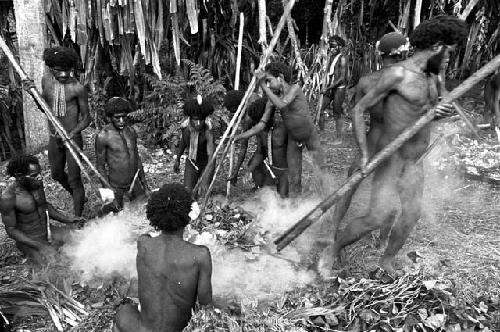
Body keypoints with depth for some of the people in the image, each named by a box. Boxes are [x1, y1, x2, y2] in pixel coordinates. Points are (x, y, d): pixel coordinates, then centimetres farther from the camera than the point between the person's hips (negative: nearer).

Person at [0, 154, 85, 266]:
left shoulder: (37, 183, -7)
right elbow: (11, 229, -16)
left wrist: (67, 219, -2)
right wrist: (38, 246, -24)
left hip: (49, 231, 6)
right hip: (29, 240, -6)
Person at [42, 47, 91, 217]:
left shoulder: (78, 88, -18)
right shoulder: (46, 81, -1)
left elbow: (86, 118, -12)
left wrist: (72, 134, -27)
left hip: (73, 139, -6)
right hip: (54, 139, 6)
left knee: (74, 180, 0)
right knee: (57, 174, 23)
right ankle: (78, 197, 49)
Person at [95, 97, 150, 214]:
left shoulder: (131, 131, 2)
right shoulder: (103, 136, -15)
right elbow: (100, 167, -9)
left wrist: (144, 183, 14)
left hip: (134, 183, 5)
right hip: (115, 186, -5)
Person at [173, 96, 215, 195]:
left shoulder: (208, 132, -31)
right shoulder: (185, 126, -19)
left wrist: (206, 181, -44)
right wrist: (177, 159, 14)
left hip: (206, 164, -2)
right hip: (191, 163, 2)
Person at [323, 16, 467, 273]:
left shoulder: (431, 78, 7)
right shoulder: (396, 73, -20)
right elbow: (358, 110, -17)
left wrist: (437, 113, -4)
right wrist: (364, 154, -23)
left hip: (413, 160, 8)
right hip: (389, 157, -8)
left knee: (411, 215, 9)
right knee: (376, 219, -13)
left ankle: (387, 261, 30)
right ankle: (334, 249, 10)